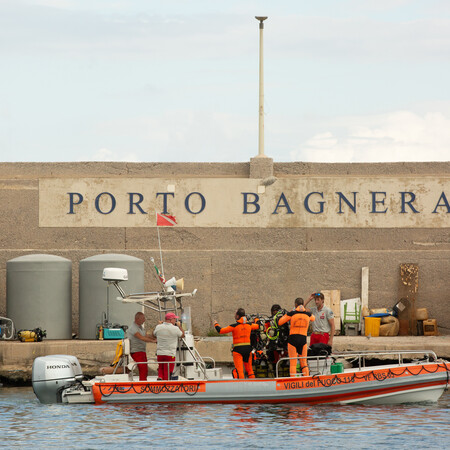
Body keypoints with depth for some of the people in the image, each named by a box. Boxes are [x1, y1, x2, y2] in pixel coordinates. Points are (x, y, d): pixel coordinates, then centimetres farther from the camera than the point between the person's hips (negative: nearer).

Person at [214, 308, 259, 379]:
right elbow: (257, 326, 28)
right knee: (249, 369, 12)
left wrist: (216, 324, 12)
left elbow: (220, 331, -7)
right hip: (248, 348, 5)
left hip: (238, 349, -5)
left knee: (239, 370, -7)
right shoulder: (249, 325, 6)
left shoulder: (234, 326, -10)